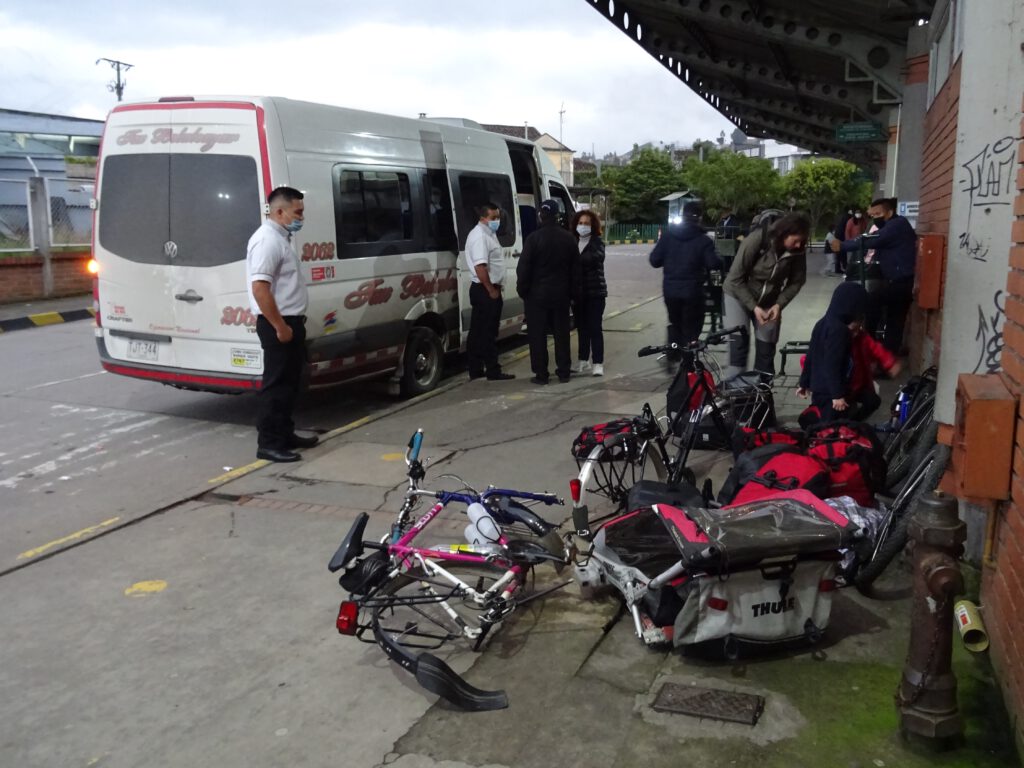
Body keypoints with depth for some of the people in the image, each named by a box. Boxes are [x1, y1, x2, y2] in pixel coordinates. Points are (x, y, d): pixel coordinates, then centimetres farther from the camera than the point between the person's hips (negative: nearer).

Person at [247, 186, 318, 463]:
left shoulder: (281, 237, 15)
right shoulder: (268, 239, -17)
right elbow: (260, 288, -26)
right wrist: (280, 326, -24)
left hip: (290, 321, 10)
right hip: (278, 325, -10)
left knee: (289, 382, 16)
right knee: (276, 385, -6)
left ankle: (285, 435, 26)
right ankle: (268, 444, 0)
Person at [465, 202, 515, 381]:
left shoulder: (488, 233, 17)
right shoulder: (480, 236, -16)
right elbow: (480, 267, -25)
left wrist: (496, 287, 18)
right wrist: (492, 290, -20)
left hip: (487, 289, 10)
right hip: (485, 291, -10)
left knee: (478, 332, 12)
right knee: (488, 333, -5)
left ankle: (476, 370, 17)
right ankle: (493, 371, -1)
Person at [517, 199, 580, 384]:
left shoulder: (534, 238, -12)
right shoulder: (568, 238, 3)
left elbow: (523, 268, -11)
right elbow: (575, 268, 9)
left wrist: (522, 290, 0)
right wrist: (573, 291, 15)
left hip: (537, 294, -4)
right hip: (561, 294, 4)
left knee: (537, 335, 2)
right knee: (562, 333, 12)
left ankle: (541, 374, 3)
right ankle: (564, 372, 16)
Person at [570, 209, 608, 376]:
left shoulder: (597, 242, -1)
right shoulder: (573, 242, 8)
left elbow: (596, 257, -21)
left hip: (595, 290, -4)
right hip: (578, 291, 4)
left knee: (594, 327, -4)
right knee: (582, 327, 11)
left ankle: (598, 363, -3)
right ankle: (583, 360, 22)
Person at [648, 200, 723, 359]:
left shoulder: (668, 235, -1)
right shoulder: (703, 240, -10)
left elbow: (654, 260, -2)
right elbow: (714, 263, -17)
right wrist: (720, 261, 5)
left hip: (670, 289, 3)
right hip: (692, 290, -3)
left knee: (675, 323, 22)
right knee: (691, 328, 7)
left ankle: (673, 357, 21)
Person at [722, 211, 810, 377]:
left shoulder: (797, 251, -18)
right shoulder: (756, 239, -28)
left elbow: (797, 281, -3)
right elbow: (736, 278, -23)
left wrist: (779, 304, -18)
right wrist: (753, 307, -26)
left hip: (769, 301, 4)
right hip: (739, 295, -3)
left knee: (766, 351, 3)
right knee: (738, 345, -12)